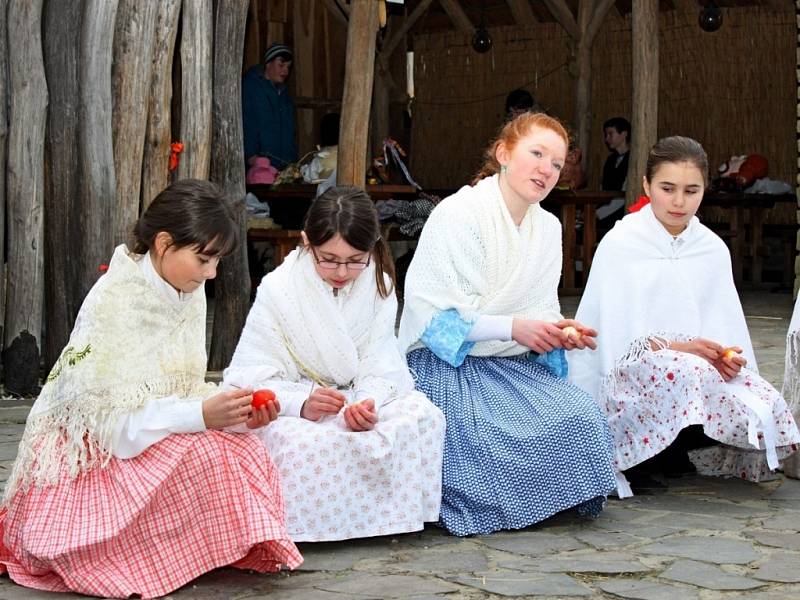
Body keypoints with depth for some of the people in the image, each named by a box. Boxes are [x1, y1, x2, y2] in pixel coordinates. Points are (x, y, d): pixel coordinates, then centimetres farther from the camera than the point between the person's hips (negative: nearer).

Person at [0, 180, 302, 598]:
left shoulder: (188, 293, 2)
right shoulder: (112, 302, -22)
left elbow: (185, 390, 6)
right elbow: (108, 417, -24)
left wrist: (238, 414, -14)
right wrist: (202, 416, -31)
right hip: (86, 454, -7)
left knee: (247, 452, -16)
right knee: (204, 456, -28)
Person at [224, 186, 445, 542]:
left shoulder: (378, 286, 0)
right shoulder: (278, 289, -12)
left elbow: (379, 369, -5)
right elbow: (252, 377, -16)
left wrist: (370, 403, -29)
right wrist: (302, 404, -36)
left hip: (356, 396, 4)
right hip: (290, 410, -4)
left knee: (424, 416, -20)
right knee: (301, 440, -39)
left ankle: (394, 511, -6)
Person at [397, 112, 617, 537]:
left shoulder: (548, 227, 11)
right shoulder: (458, 214, -12)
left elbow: (540, 312, 15)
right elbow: (431, 313, -18)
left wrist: (560, 333, -10)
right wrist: (512, 328, -25)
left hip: (513, 365, 7)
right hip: (447, 365, -7)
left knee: (581, 418, -19)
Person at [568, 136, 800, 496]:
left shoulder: (713, 249, 10)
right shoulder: (619, 245, -3)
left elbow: (725, 327, 7)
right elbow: (615, 335, -9)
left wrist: (729, 357, -16)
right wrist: (675, 347, -22)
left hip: (702, 364, 5)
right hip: (630, 373, -5)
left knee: (767, 410, -24)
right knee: (687, 371, -39)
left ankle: (668, 453, -2)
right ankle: (630, 462, -16)